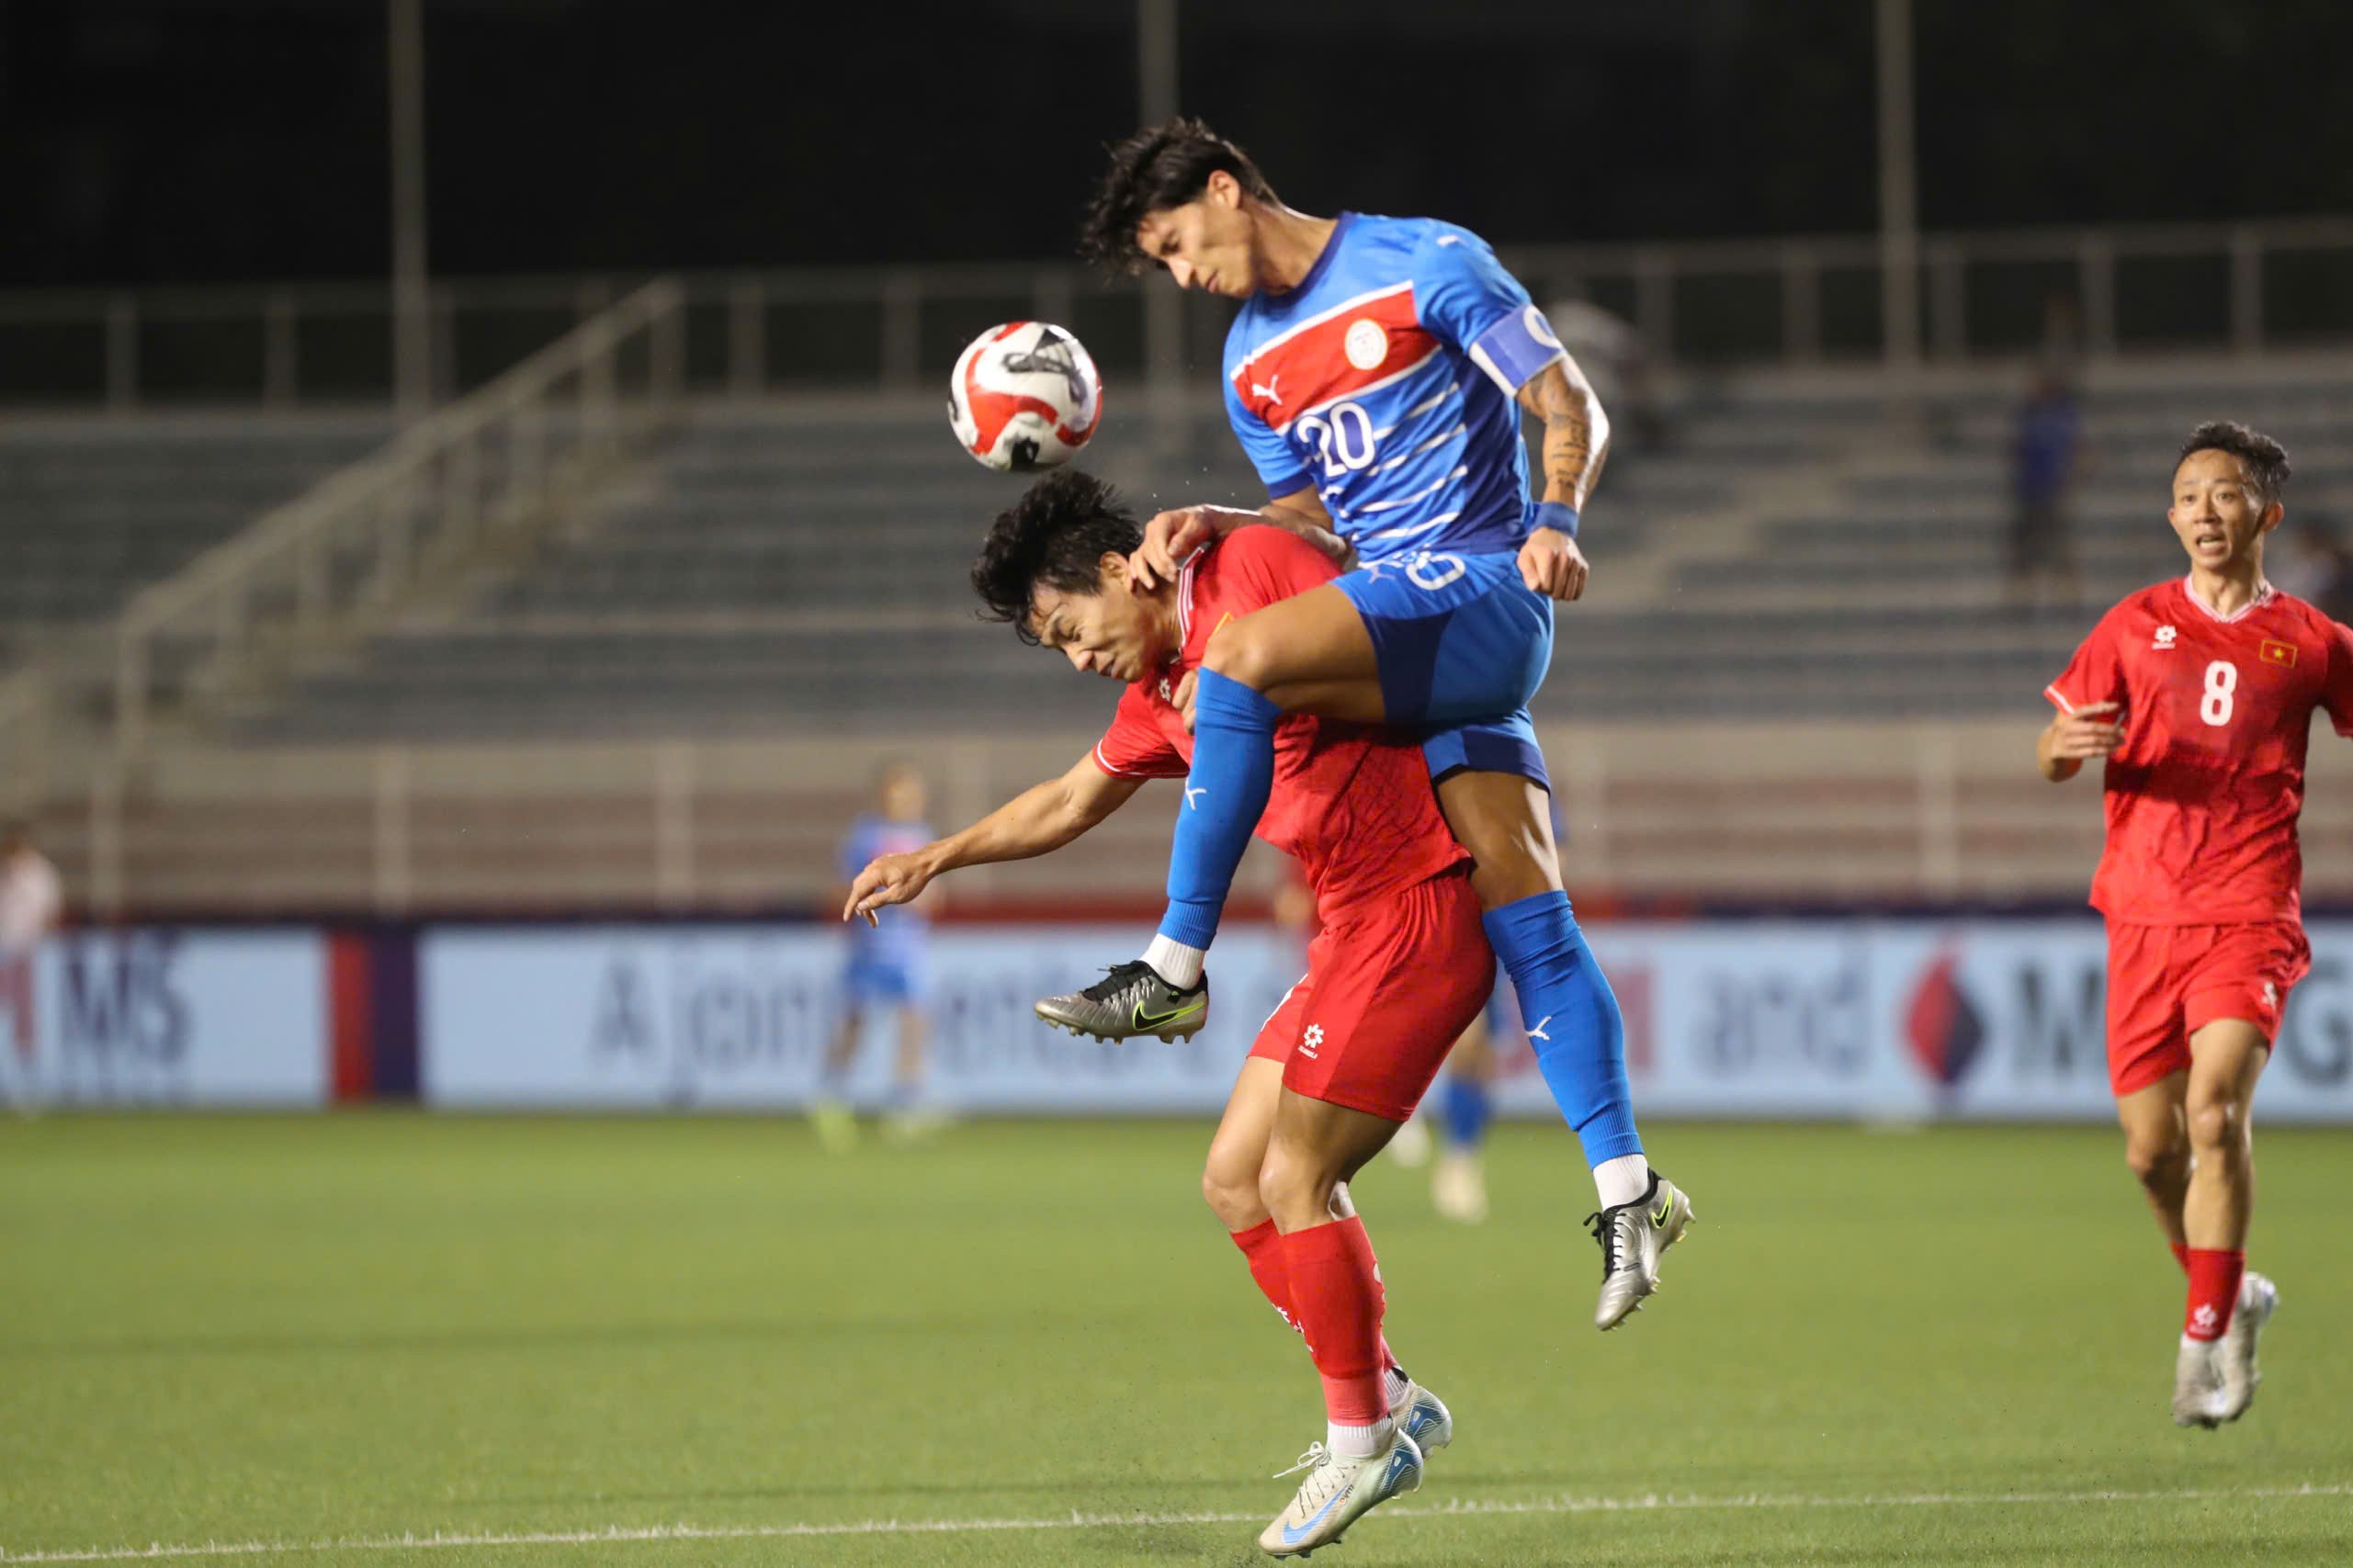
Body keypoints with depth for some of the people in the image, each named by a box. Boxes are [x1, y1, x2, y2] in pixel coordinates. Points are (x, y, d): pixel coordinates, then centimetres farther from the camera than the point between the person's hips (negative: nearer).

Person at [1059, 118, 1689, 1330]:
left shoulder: (1425, 266, -2)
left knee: (1242, 657, -29)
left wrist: (1552, 523, -21)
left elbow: (1570, 406, -4)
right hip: (1392, 614, 7)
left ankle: (1175, 970, -23)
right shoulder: (1252, 366, 20)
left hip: (1483, 590, -7)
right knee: (1521, 905, -5)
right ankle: (1625, 1188, -8)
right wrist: (1215, 527, 7)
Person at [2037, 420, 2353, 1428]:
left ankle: (2206, 1341, -14)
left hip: (2250, 916, -3)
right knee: (2153, 1147, 2)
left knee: (2217, 1111, -21)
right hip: (2145, 915, 3)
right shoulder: (2136, 626, 9)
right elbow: (2052, 755, 10)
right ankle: (2232, 1293, 28)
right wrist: (2066, 746, -15)